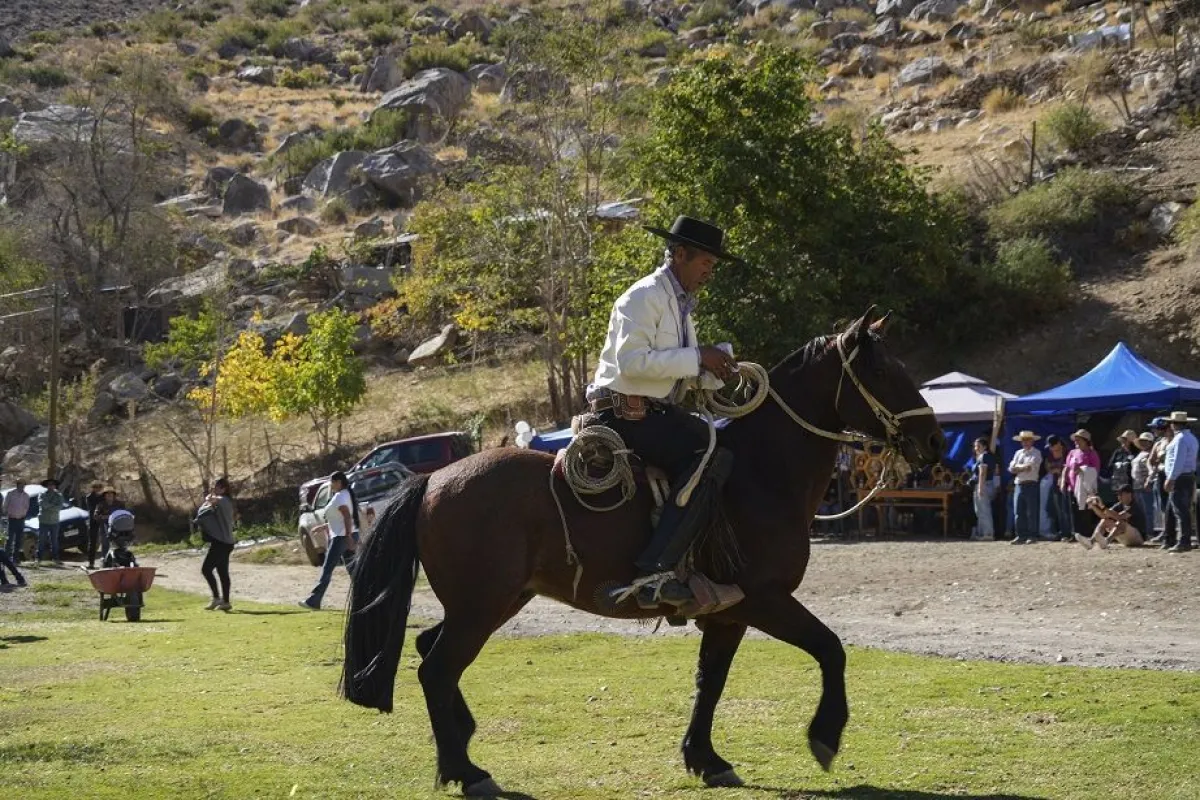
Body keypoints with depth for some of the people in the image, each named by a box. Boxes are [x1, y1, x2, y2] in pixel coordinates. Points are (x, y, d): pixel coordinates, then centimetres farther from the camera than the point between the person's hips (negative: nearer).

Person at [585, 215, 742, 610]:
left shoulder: (680, 303, 20)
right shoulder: (644, 297, -12)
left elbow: (681, 367, 22)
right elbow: (632, 361, -24)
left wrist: (714, 366, 1)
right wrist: (697, 357, -20)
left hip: (659, 413, 11)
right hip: (626, 413, -11)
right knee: (712, 457, -27)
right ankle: (653, 572, -34)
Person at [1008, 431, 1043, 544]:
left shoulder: (1036, 453, 0)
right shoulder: (1018, 453, 18)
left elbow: (1030, 466, -14)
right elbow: (1011, 468, 9)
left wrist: (1018, 467, -3)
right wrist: (1024, 467, -7)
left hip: (1031, 485, -6)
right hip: (1019, 485, 6)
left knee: (1031, 513, -4)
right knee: (1019, 512, 5)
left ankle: (1032, 536, -1)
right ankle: (1021, 536, 10)